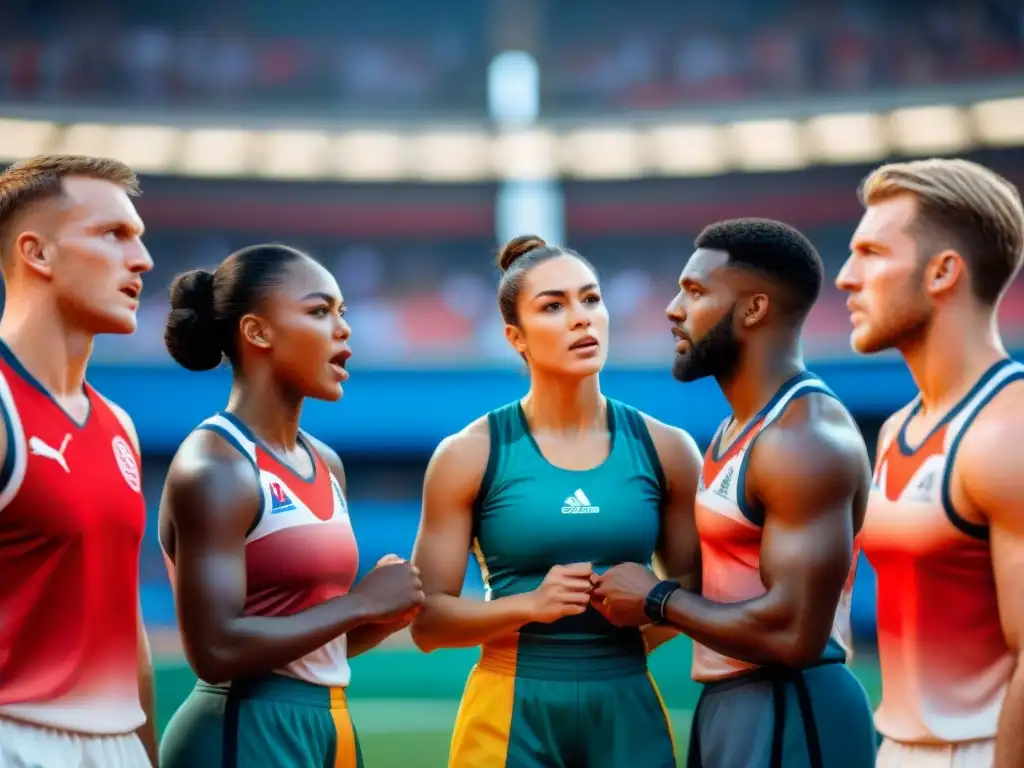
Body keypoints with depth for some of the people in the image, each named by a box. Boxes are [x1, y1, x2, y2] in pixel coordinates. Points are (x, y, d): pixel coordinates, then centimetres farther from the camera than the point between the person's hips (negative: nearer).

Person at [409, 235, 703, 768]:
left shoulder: (665, 449, 4)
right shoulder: (470, 455, -3)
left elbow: (695, 588, 14)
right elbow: (427, 618, -3)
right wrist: (530, 605, -18)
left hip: (628, 712, 2)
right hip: (513, 716, -2)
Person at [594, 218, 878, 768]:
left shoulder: (803, 437, -18)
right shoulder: (740, 427, 15)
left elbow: (793, 634, -25)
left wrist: (656, 600, -14)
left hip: (791, 717, -10)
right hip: (730, 703, 10)